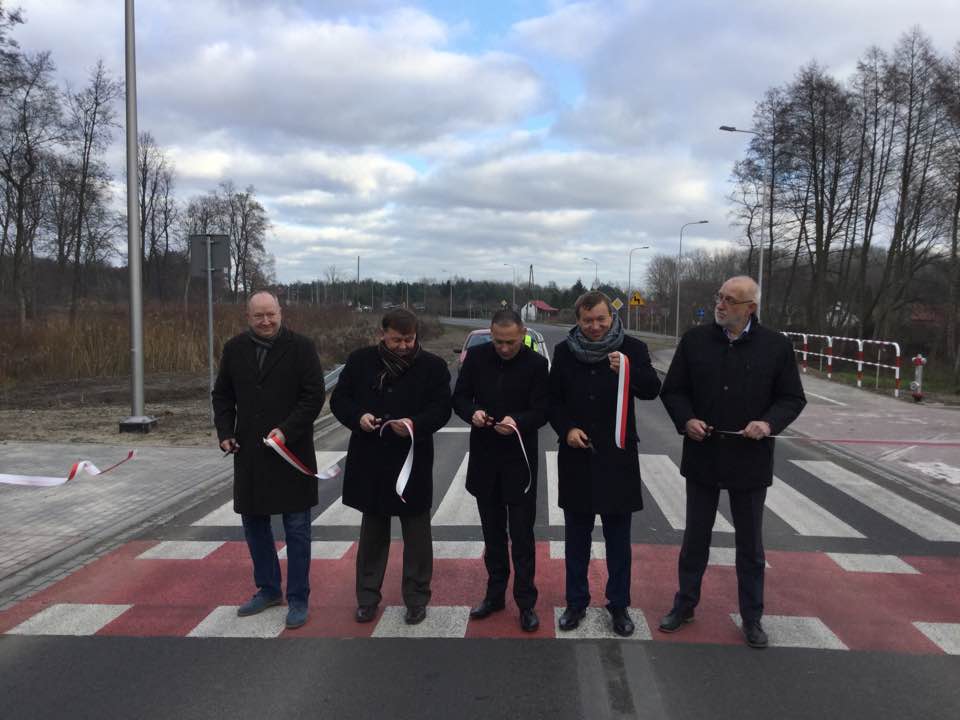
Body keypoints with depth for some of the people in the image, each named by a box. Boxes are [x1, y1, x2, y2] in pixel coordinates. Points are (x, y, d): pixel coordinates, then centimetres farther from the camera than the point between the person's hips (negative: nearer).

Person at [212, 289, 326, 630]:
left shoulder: (301, 347, -7)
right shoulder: (234, 349, 6)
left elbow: (314, 395, -10)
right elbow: (222, 395, 13)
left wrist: (286, 430, -19)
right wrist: (225, 432, 0)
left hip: (291, 451, -4)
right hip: (249, 453, 5)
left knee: (296, 529, 4)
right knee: (254, 522, 15)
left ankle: (298, 598, 16)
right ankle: (268, 589, 33)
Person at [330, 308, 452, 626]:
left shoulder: (432, 365, -4)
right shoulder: (360, 360, 1)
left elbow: (442, 408, -5)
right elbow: (339, 398, 6)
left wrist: (416, 424, -24)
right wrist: (358, 417, -14)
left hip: (413, 461, -1)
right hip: (369, 460, 2)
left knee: (416, 533, 9)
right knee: (372, 531, 15)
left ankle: (417, 598, 23)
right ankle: (367, 596, 28)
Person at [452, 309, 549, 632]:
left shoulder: (536, 364, -10)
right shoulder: (476, 357, -2)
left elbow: (541, 411, -9)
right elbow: (459, 397, 4)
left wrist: (518, 421, -29)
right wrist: (472, 413, -18)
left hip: (519, 460, -3)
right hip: (484, 458, 3)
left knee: (521, 535, 1)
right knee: (492, 532, 15)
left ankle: (526, 602, 12)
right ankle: (495, 594, 28)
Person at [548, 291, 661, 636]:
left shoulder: (632, 348, -4)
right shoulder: (564, 352, 1)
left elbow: (652, 390, -17)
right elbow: (553, 399, 7)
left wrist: (629, 371, -36)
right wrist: (566, 429, -9)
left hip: (617, 457, -2)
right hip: (576, 457, 2)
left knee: (618, 539, 9)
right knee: (576, 537, 13)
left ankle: (619, 605, 24)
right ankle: (576, 603, 26)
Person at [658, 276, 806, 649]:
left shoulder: (776, 346, -5)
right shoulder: (694, 340, -2)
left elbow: (793, 399, 0)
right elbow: (672, 390, 4)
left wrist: (769, 423, -19)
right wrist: (686, 420, -14)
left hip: (750, 461, -1)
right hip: (702, 456, 1)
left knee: (750, 544, 12)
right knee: (695, 538, 15)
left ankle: (752, 617, 28)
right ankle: (685, 604, 32)